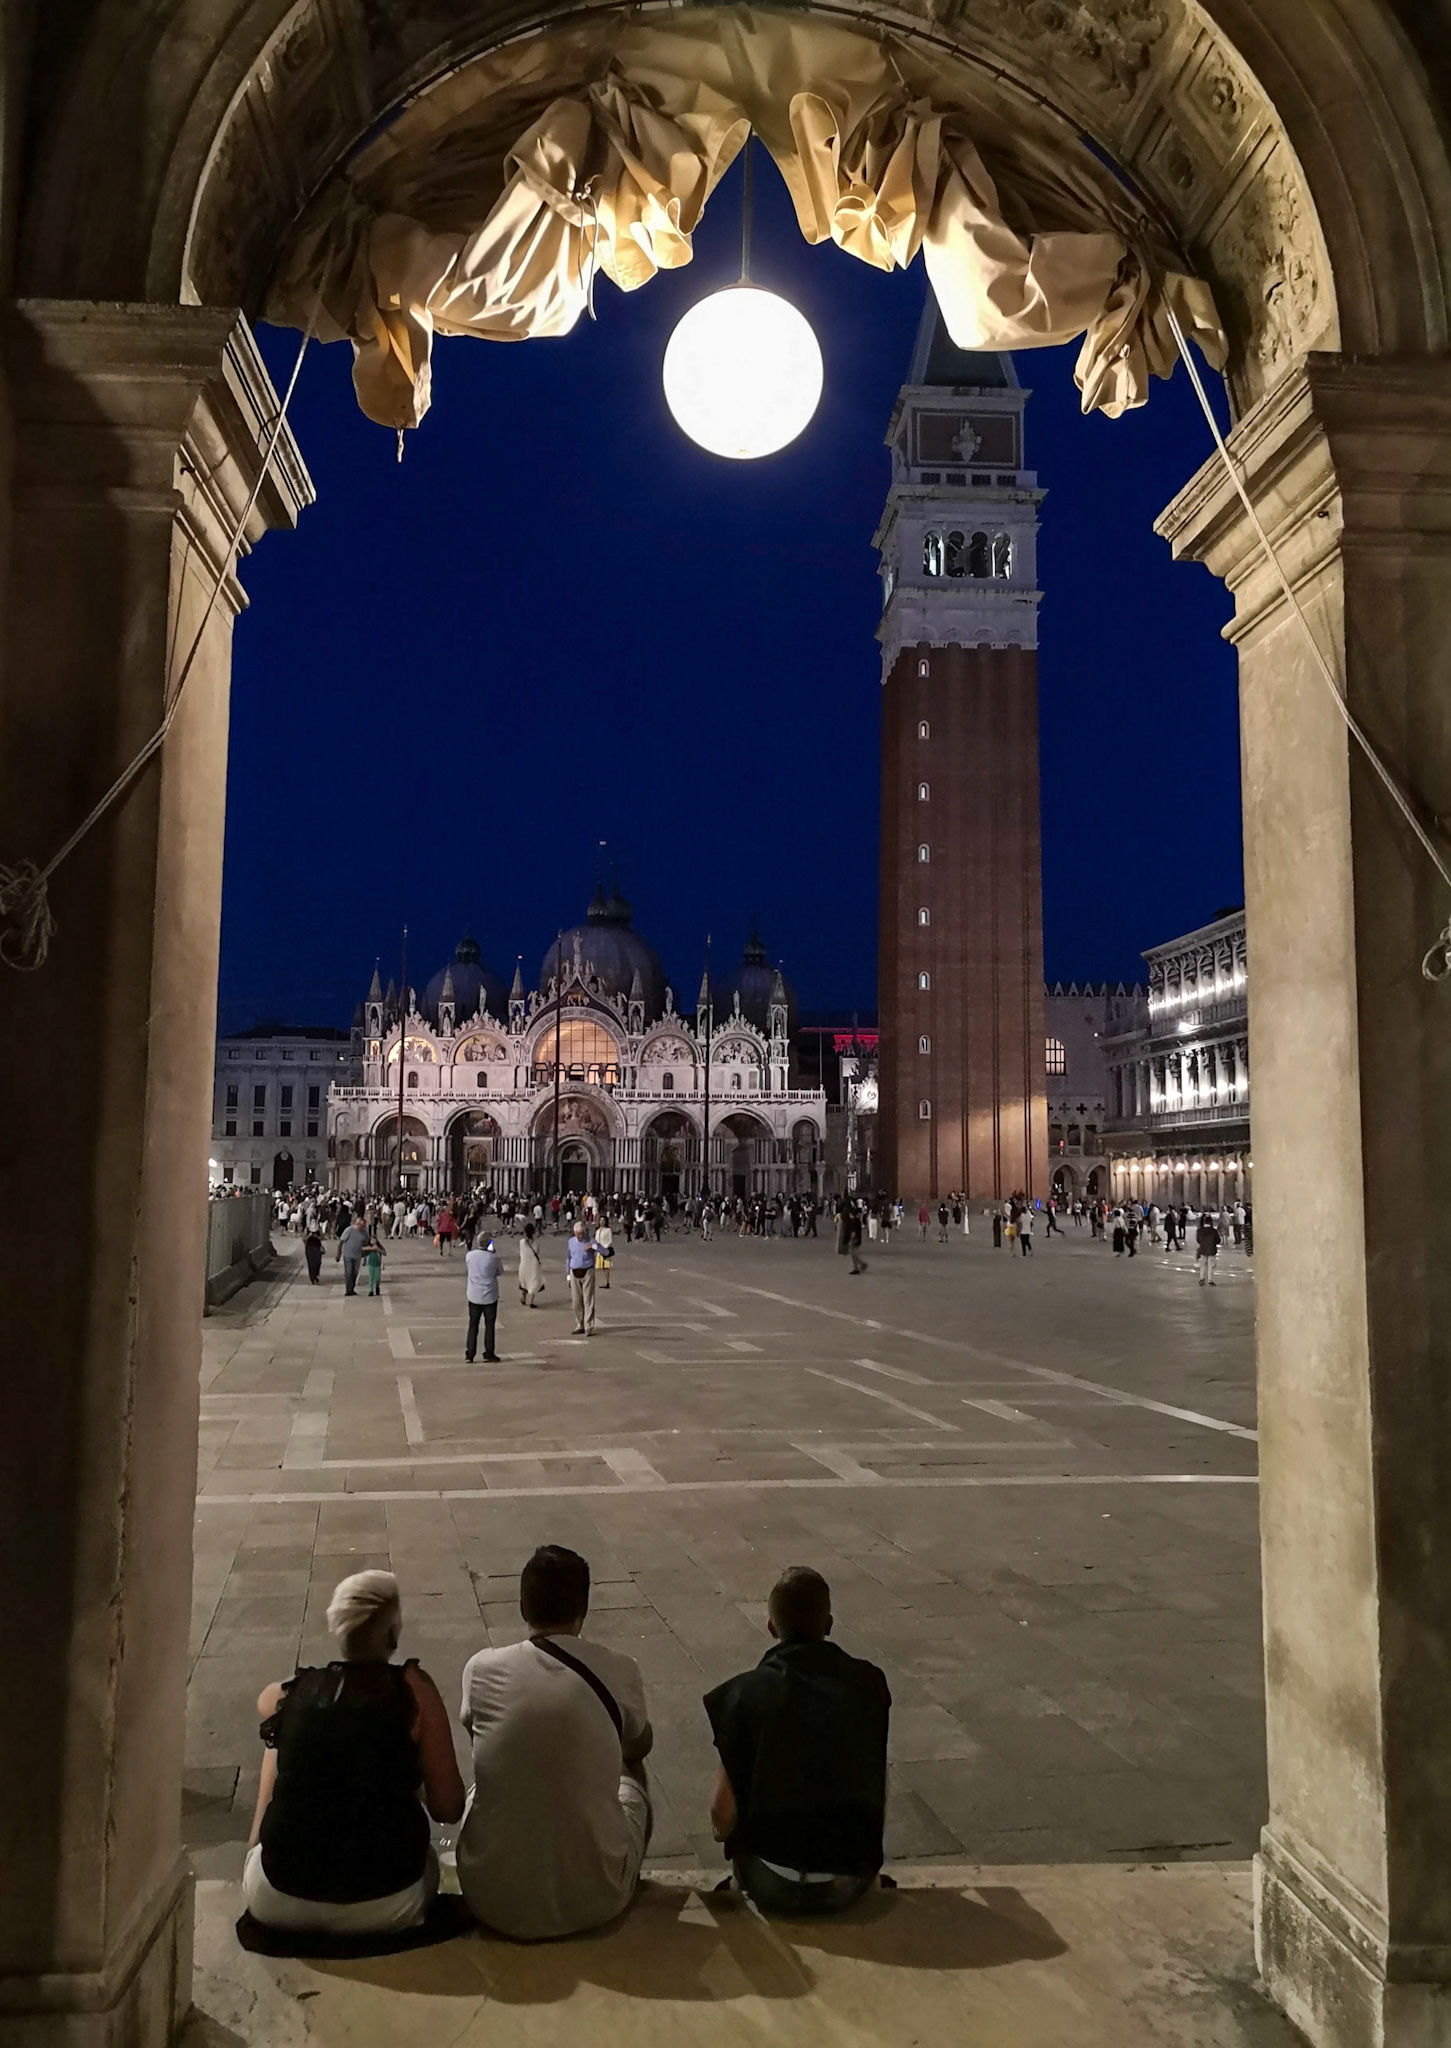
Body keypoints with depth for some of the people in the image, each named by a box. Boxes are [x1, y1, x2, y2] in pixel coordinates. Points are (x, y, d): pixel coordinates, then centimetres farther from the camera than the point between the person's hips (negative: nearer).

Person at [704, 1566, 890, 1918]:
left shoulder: (746, 1693, -12)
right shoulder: (869, 1684, -4)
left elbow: (723, 1813, -9)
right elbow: (878, 1794, 5)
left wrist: (722, 1831, 13)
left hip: (772, 1888, -2)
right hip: (848, 1885, 2)